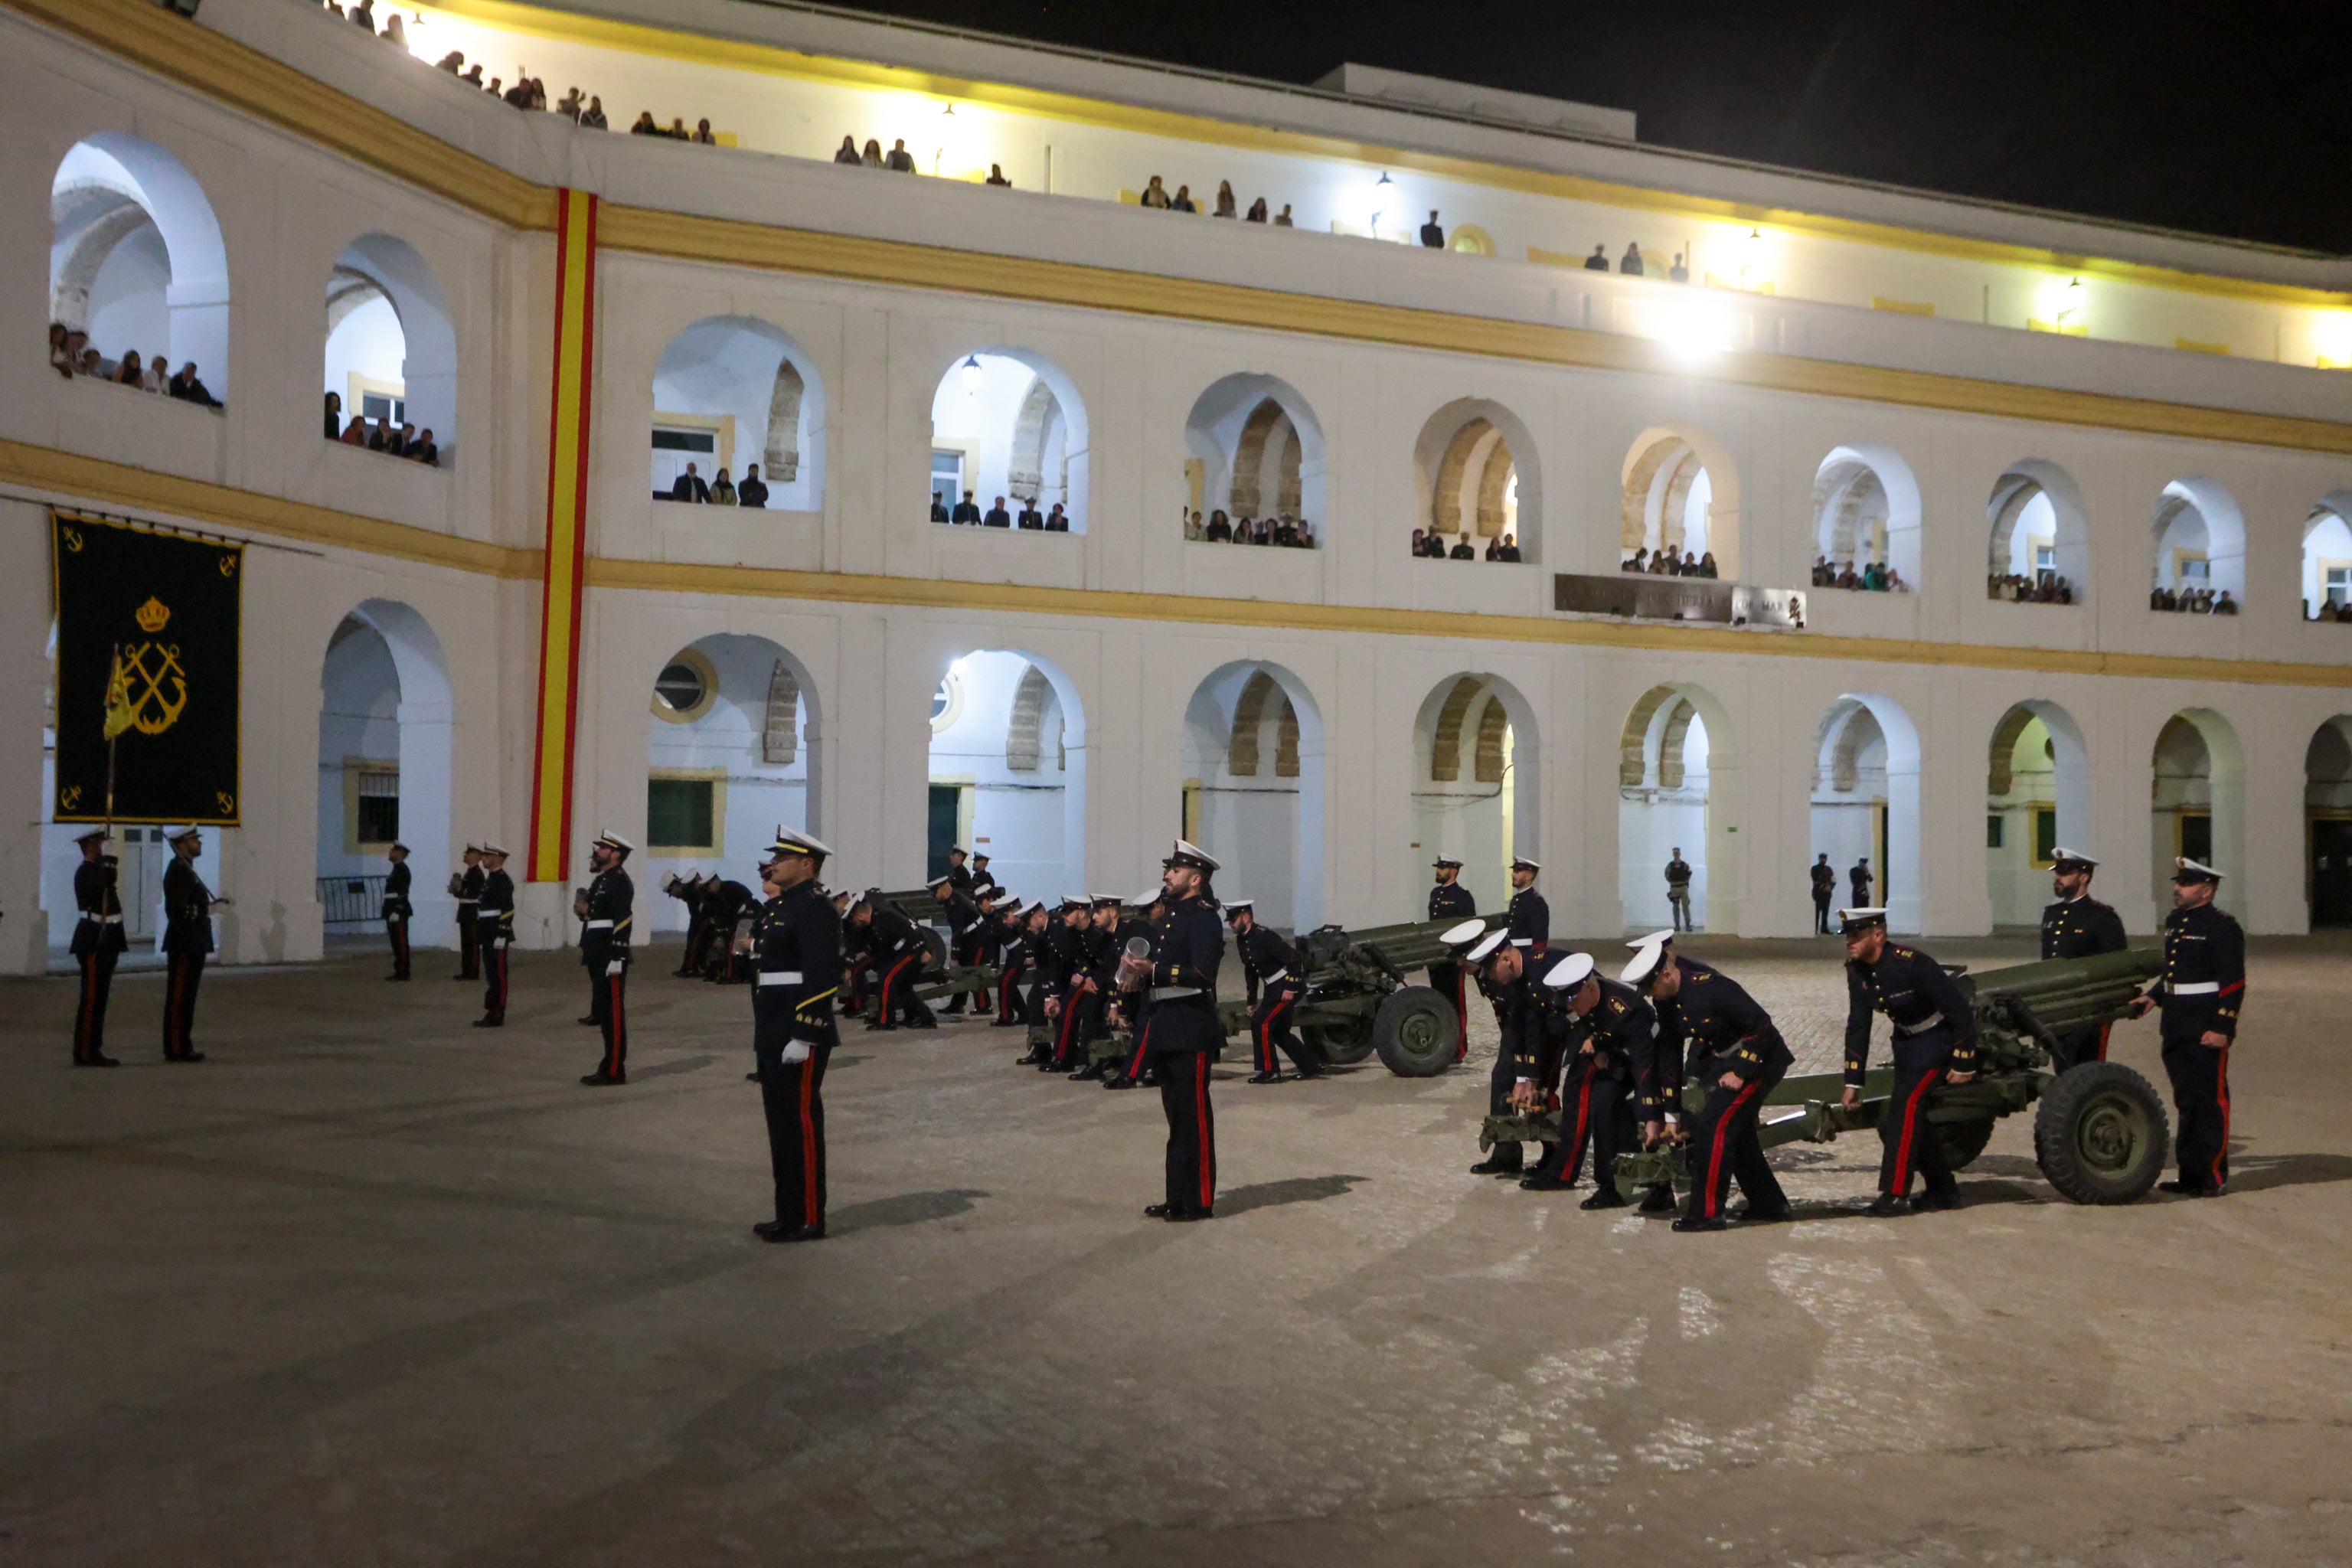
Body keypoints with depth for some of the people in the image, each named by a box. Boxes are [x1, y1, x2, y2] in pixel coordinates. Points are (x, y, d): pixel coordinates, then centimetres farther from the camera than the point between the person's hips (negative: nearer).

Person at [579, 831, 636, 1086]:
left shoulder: (620, 882, -13)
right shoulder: (600, 880, 18)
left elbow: (623, 921, -20)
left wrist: (616, 958, -24)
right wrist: (586, 948, 20)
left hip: (611, 958, -10)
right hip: (598, 957, 10)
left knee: (613, 1012, -6)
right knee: (605, 1012, 13)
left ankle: (614, 1071, -2)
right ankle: (610, 1067, 19)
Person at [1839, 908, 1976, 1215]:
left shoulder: (1911, 963, -29)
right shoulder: (1856, 970, -7)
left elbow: (1960, 1010, -23)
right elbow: (1857, 1026, 2)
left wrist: (1963, 1064, -19)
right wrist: (1853, 1082, 0)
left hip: (1941, 1037, -8)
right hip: (1907, 1039, 8)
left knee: (1907, 1103, -21)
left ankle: (1895, 1195, -19)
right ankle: (1943, 1191, 26)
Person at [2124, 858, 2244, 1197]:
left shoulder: (2222, 928, -11)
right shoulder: (2174, 922, 14)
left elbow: (2233, 983, -14)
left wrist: (2221, 1027, -19)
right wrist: (2152, 997, 10)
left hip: (2206, 1030, -9)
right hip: (2176, 1029, 9)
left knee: (2209, 1101, -2)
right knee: (2186, 1101, 14)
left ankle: (2212, 1178, 5)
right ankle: (2189, 1174, 22)